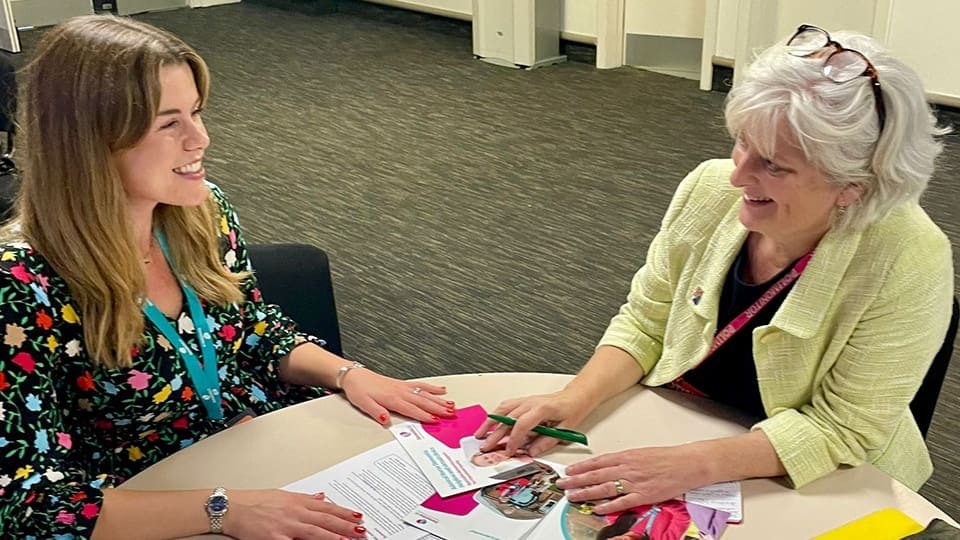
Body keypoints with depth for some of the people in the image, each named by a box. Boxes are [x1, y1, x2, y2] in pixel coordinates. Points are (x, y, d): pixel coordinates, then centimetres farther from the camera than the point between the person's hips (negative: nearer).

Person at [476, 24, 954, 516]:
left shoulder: (908, 261, -25)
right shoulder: (710, 189, -14)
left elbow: (840, 429, -21)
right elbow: (644, 325, -3)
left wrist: (691, 465, -32)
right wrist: (576, 399, -20)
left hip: (817, 497, -3)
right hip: (675, 440, 4)